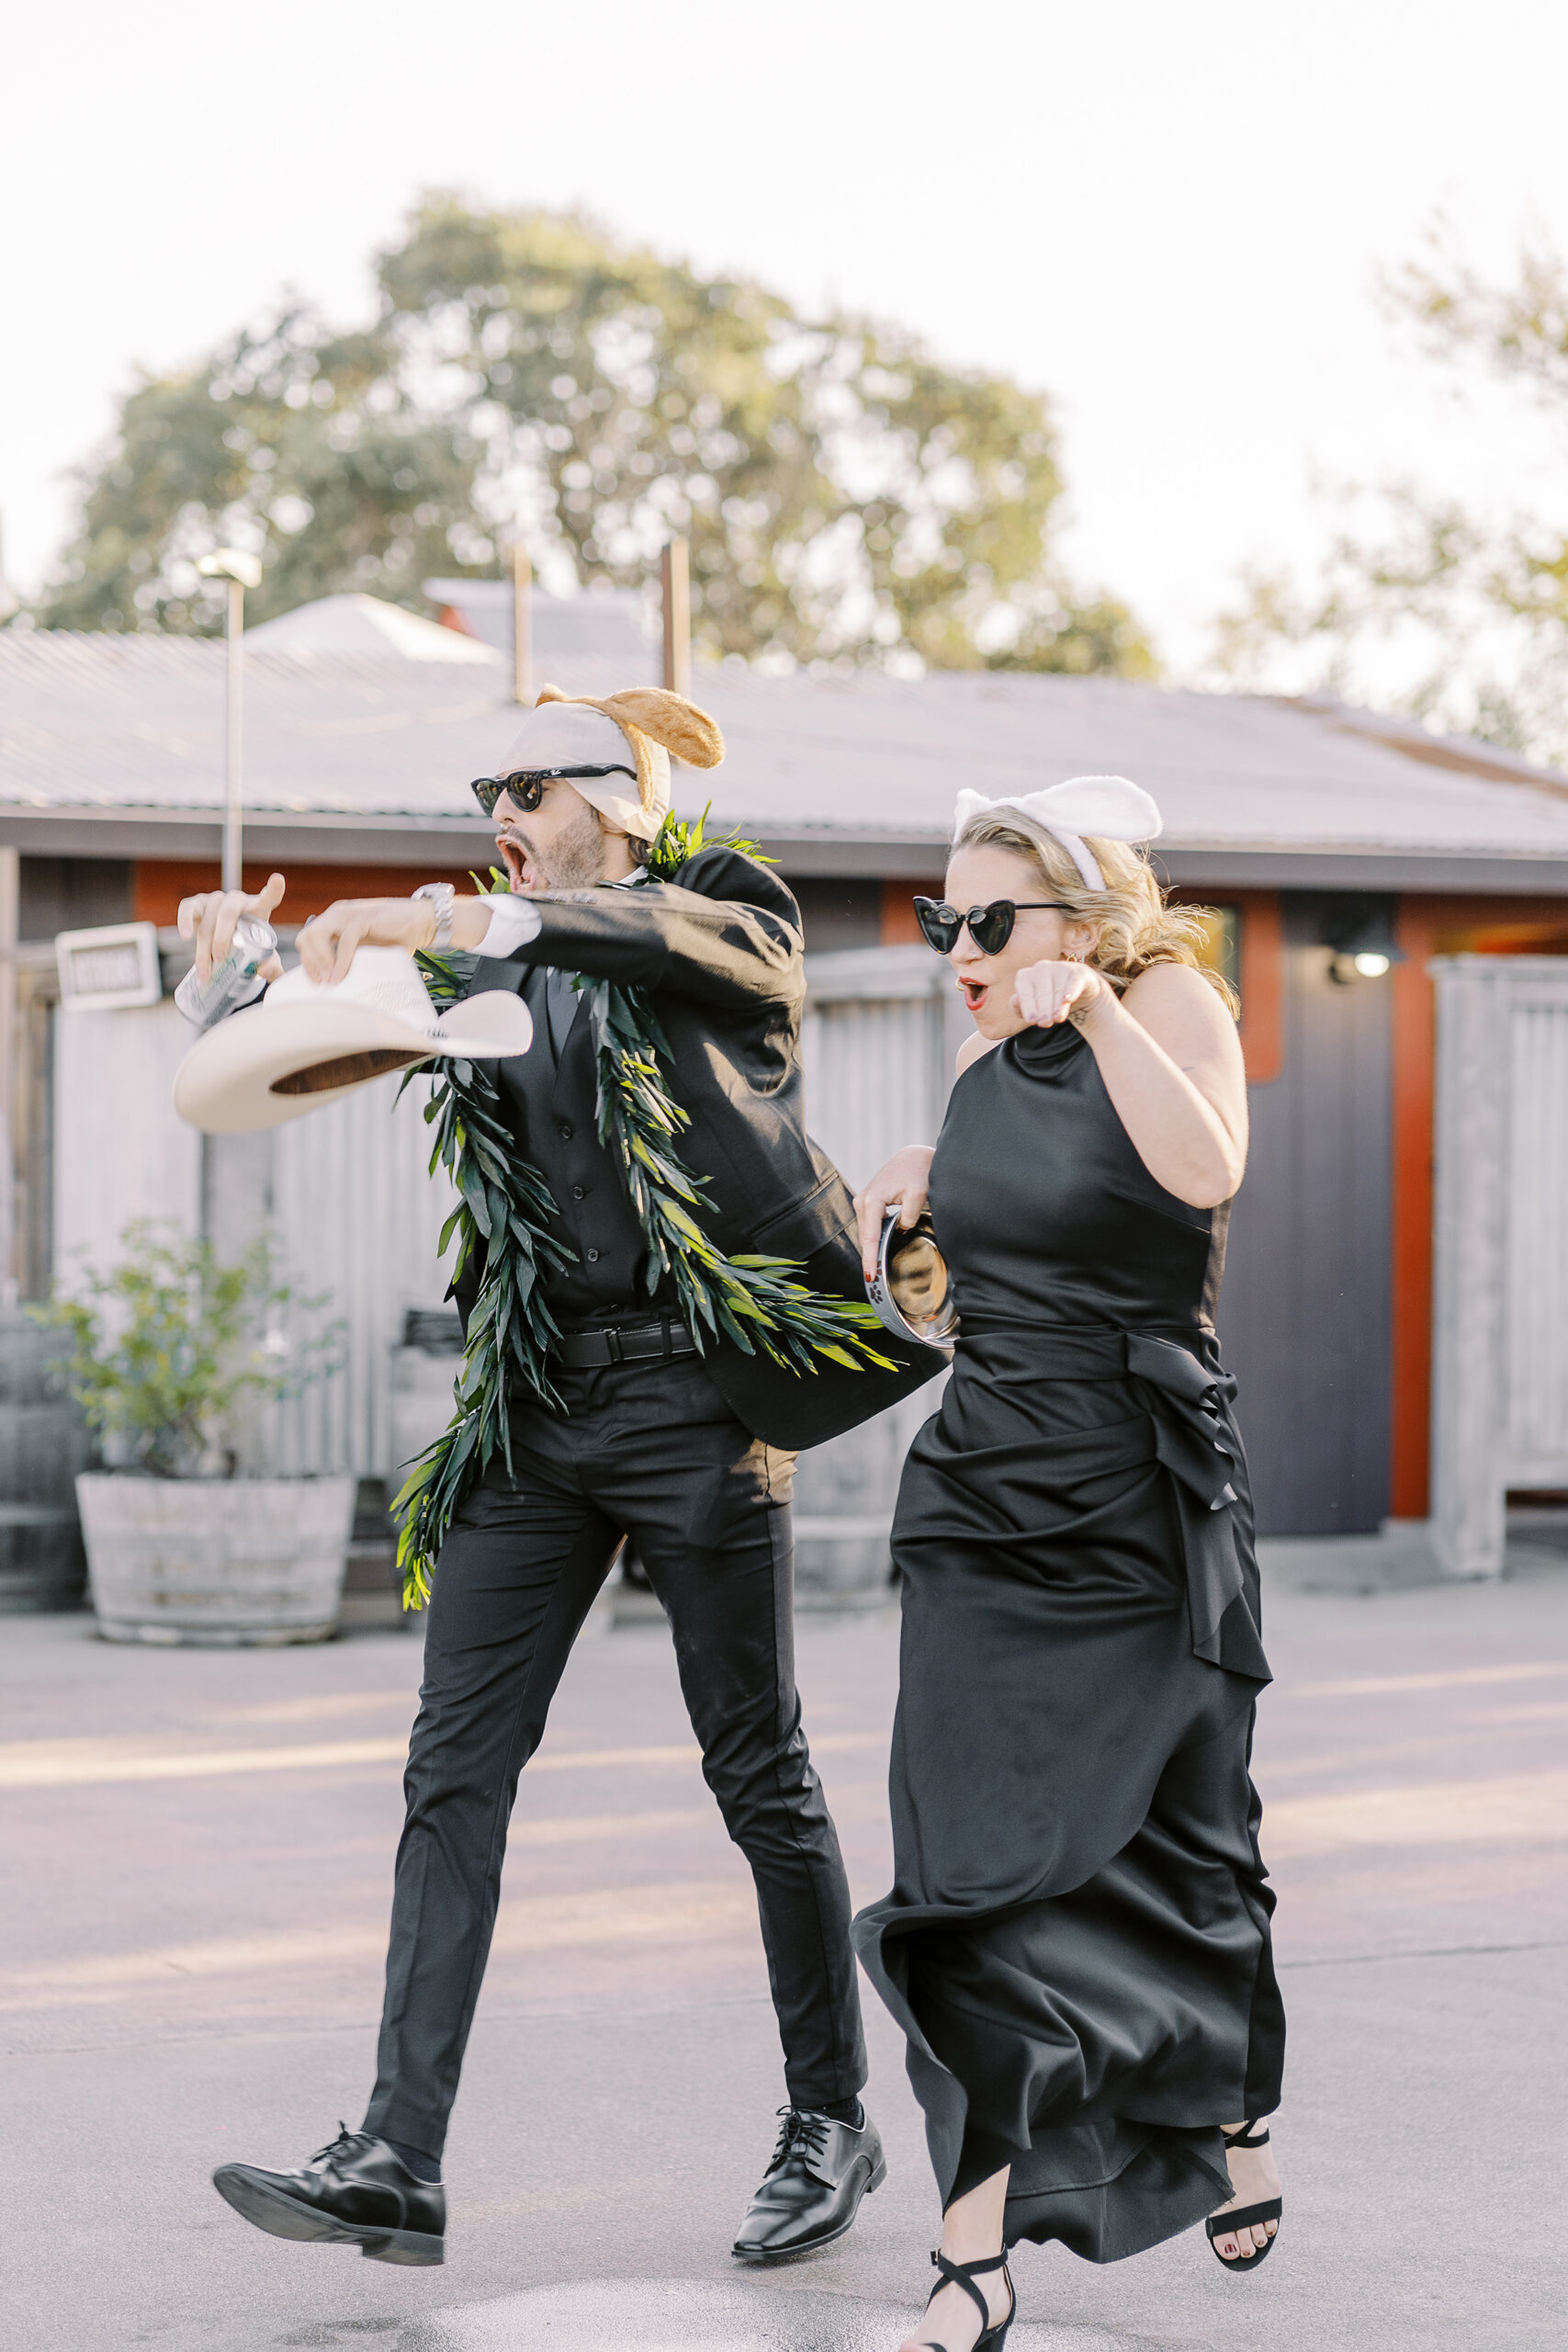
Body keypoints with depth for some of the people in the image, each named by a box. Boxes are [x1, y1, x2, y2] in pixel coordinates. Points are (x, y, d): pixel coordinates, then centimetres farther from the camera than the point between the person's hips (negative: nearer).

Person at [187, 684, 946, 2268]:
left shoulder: (728, 915, 1)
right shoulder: (491, 979, 16)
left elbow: (727, 943, -22)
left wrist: (464, 921, -33)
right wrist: (239, 983, -2)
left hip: (696, 1386, -5)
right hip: (535, 1393, 5)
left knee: (756, 1770, 3)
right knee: (454, 1772, -3)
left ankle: (831, 2120, 19)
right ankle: (400, 2164, -5)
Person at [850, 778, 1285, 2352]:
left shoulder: (1170, 1000, -7)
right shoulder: (980, 1059, 8)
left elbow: (1204, 1171, -27)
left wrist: (1093, 1007, -32)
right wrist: (928, 1186, 12)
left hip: (1140, 1509, -3)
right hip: (984, 1503, 4)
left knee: (1169, 1839, 13)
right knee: (980, 1859, -9)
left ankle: (1235, 2107, 42)